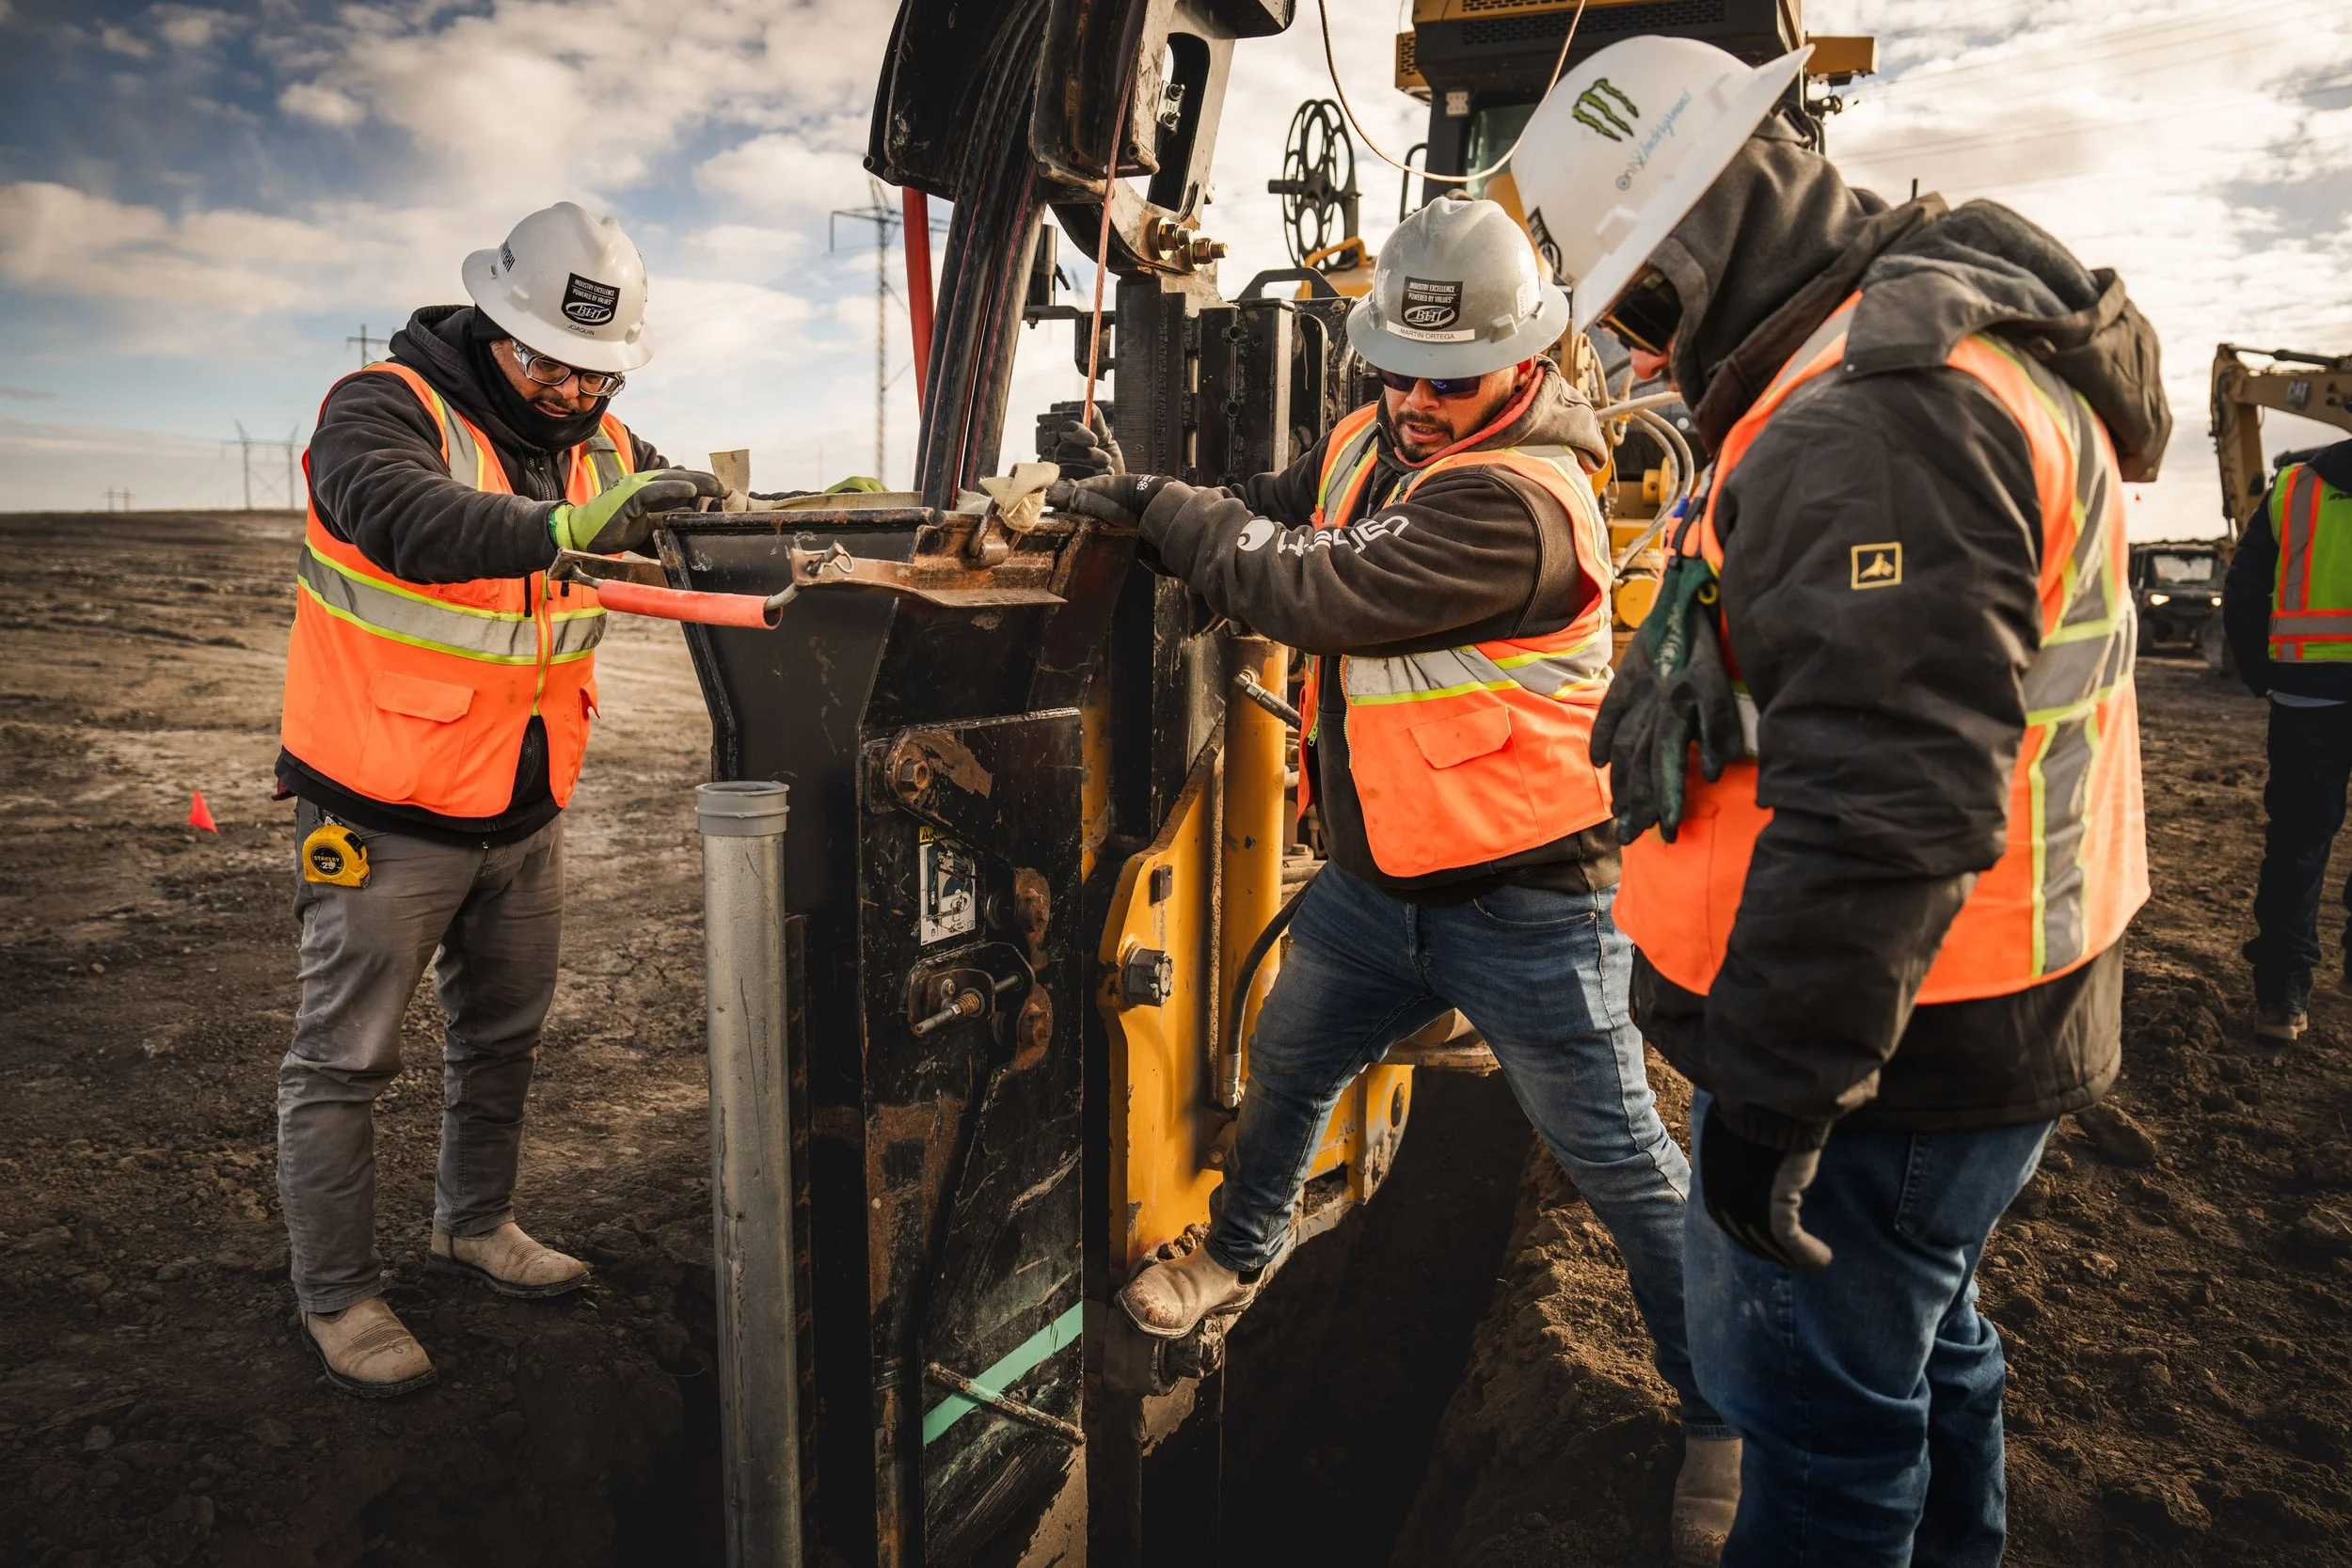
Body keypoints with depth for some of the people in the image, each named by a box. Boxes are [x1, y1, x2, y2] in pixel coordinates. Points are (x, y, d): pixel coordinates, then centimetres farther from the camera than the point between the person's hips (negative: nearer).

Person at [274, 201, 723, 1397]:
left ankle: (474, 1223, 41)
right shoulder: (384, 410, -17)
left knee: (503, 1032, 20)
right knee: (345, 1059, 5)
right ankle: (336, 1298, 22)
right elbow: (403, 521, -38)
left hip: (524, 808, 7)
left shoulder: (600, 442, 3)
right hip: (383, 808, -6)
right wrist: (561, 526, -52)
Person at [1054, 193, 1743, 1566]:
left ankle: (1721, 1412, 27)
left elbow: (1320, 593, -28)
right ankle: (1240, 1255, 50)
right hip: (1378, 875, 8)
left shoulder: (1521, 500, -25)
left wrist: (1155, 503, -17)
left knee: (1623, 1163, 6)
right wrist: (1130, 490, -6)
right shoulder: (1370, 443, 4)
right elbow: (1264, 522, 11)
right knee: (1287, 1065, 23)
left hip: (1522, 900, -8)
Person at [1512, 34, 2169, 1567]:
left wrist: (1770, 1093, -24)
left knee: (1818, 1408, 7)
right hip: (1976, 1028, 11)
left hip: (1881, 1049, -11)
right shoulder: (1956, 349, 12)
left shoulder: (1876, 416, -24)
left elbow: (1882, 807, -30)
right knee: (1924, 1345, 28)